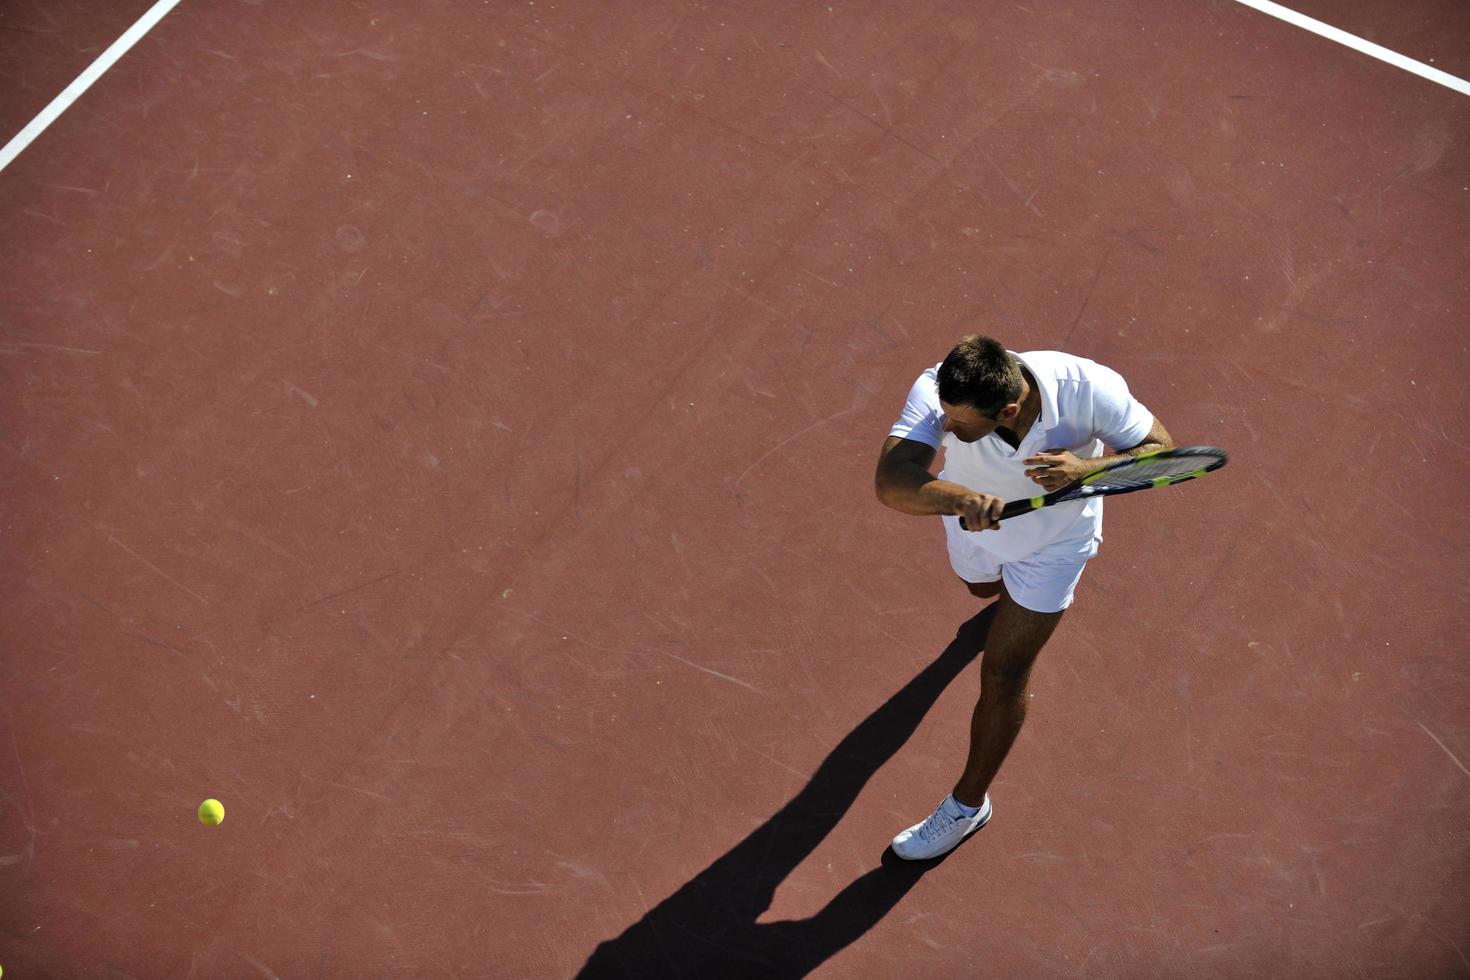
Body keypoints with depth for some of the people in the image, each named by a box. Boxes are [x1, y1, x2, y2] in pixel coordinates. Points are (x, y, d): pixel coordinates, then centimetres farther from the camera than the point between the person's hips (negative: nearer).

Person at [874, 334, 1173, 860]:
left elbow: (1160, 447, -26)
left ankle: (968, 804, 25)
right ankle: (1013, 593, 76)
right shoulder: (934, 393, -42)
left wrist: (1087, 469, -46)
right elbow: (890, 480, -54)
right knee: (983, 588, 36)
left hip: (1055, 539, -2)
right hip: (976, 521, 2)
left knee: (1003, 677, 2)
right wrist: (960, 498, -73)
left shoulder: (1089, 388, -42)